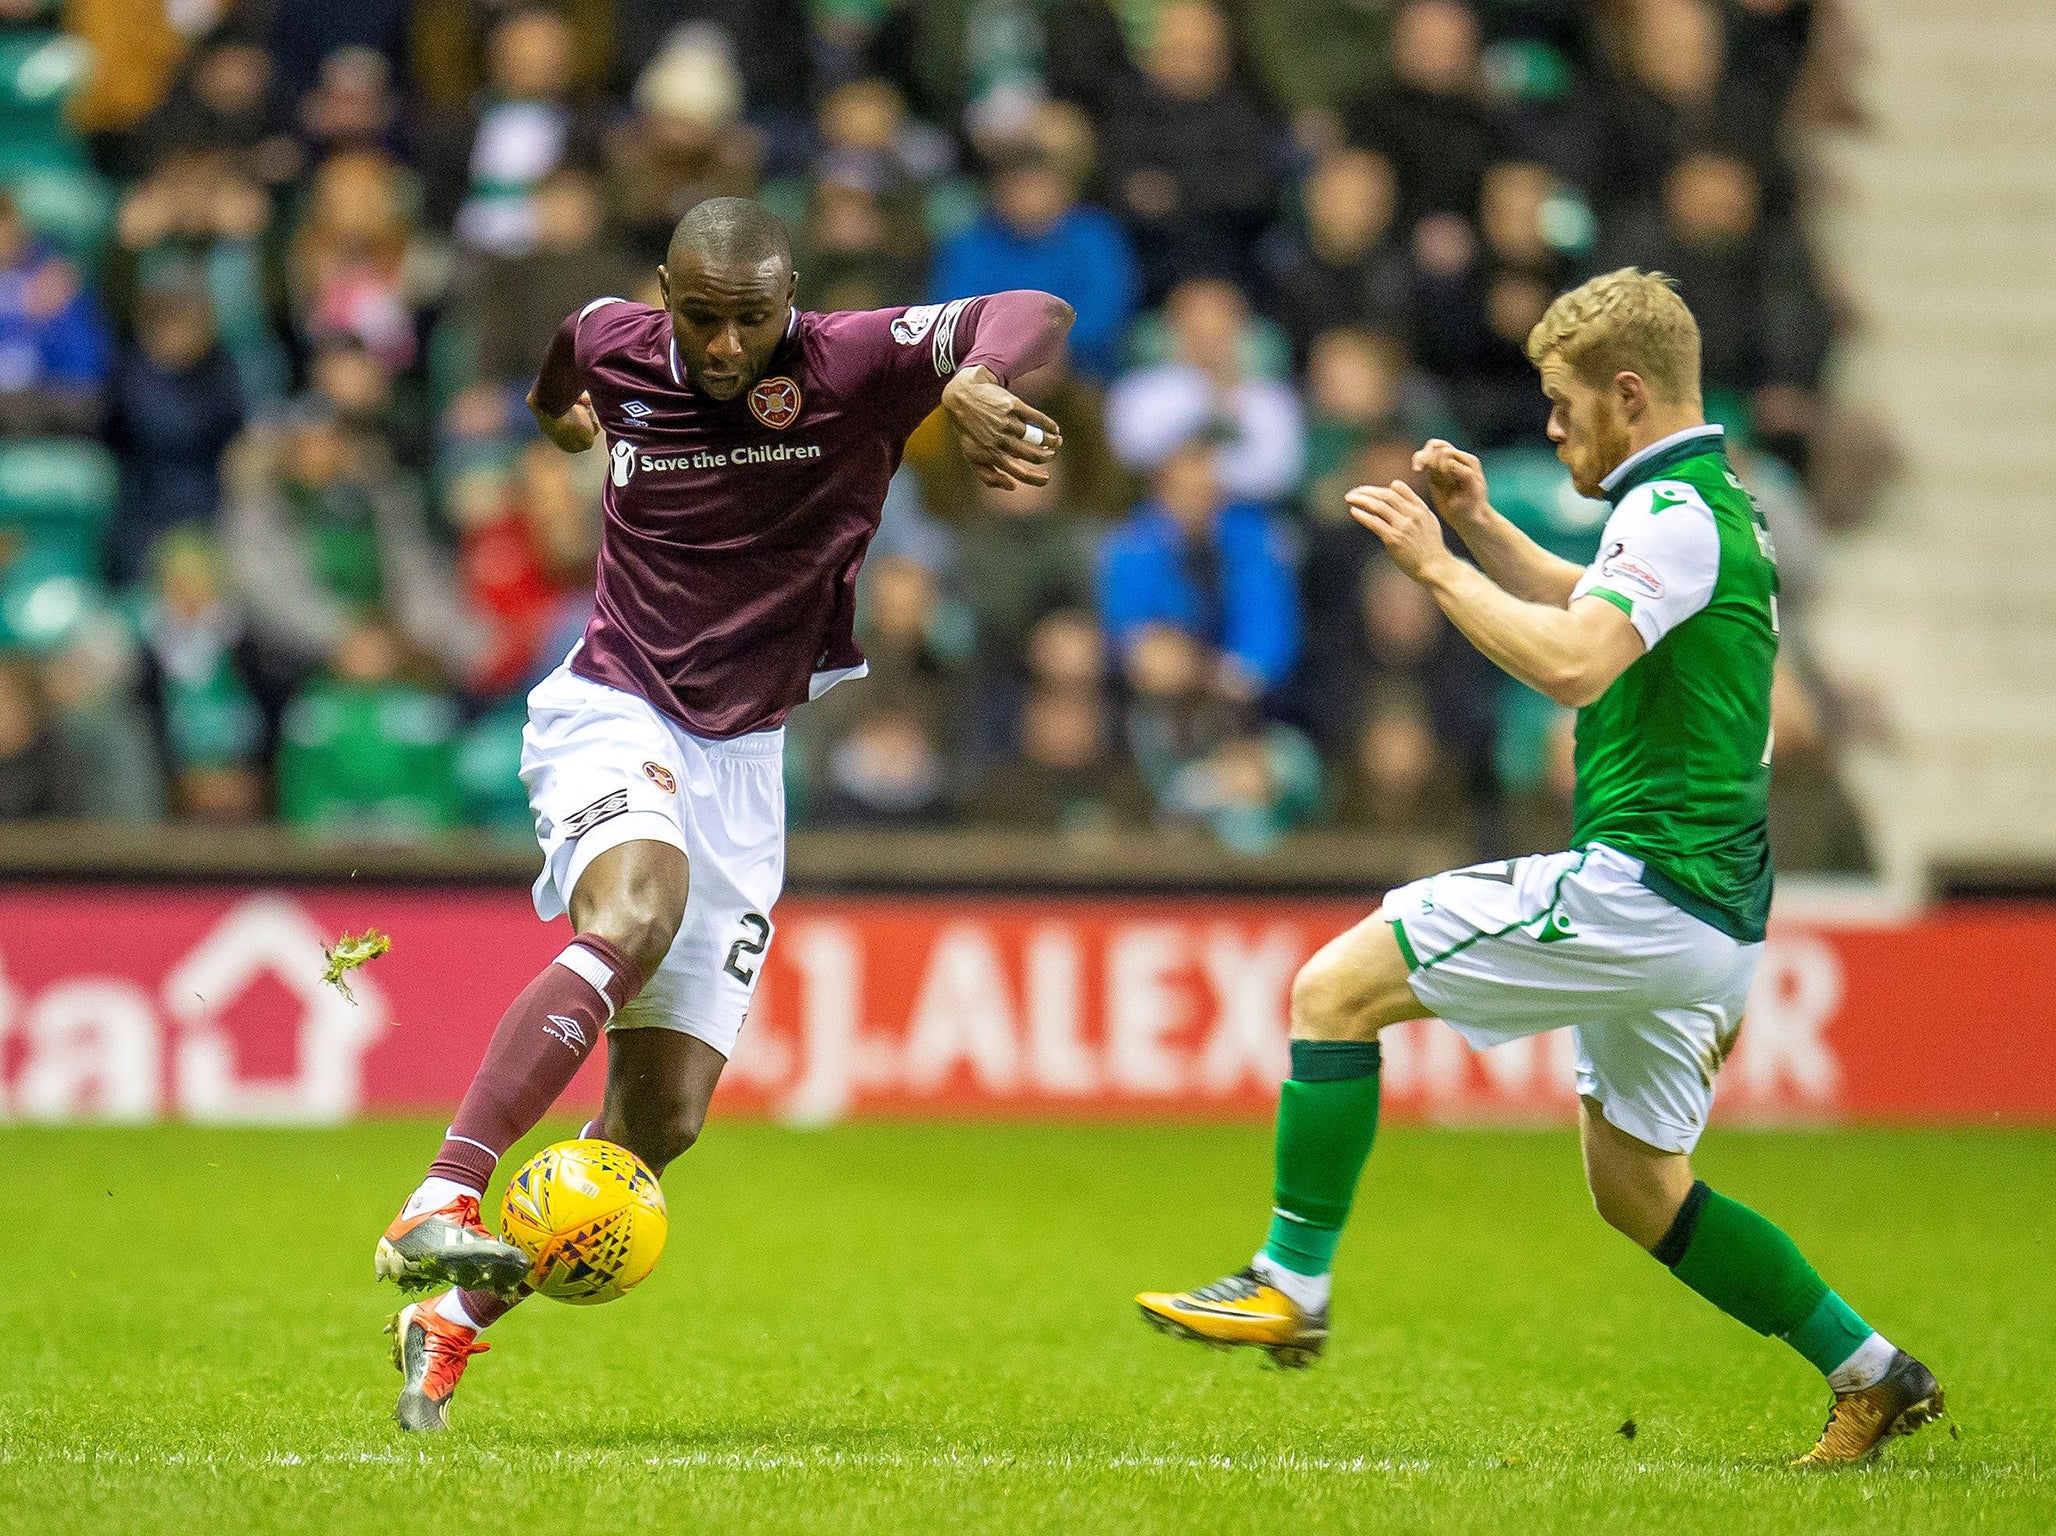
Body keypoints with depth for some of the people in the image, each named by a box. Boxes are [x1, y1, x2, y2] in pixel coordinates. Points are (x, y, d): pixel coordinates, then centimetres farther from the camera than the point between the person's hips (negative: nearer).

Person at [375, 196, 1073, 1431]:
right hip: (613, 714, -2)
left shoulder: (851, 367, -11)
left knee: (666, 1119, 0)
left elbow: (1035, 317, -23)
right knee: (636, 914, -36)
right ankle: (440, 1207, -46)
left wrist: (974, 378, -40)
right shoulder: (614, 344, -4)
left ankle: (458, 1318, 17)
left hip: (743, 759, 2)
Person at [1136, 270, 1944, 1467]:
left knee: (1339, 987, -8)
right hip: (1706, 908, 10)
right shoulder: (1714, 505, 18)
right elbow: (1587, 608, 37)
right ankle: (1874, 1377, 18)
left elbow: (1572, 663, -30)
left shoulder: (1677, 511, -14)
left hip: (1643, 888, -10)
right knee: (1637, 1189, 19)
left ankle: (1291, 1285, -9)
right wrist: (1482, 526, 23)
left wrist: (1436, 563, -20)